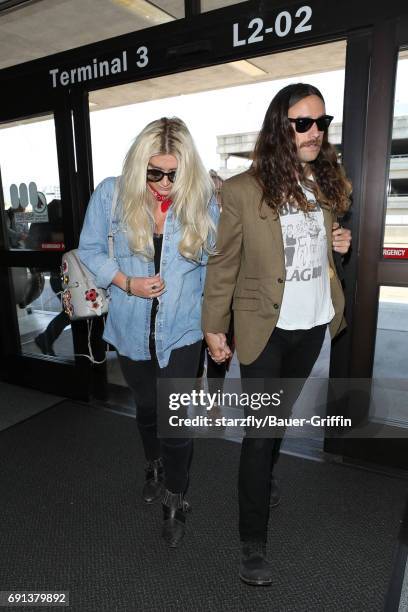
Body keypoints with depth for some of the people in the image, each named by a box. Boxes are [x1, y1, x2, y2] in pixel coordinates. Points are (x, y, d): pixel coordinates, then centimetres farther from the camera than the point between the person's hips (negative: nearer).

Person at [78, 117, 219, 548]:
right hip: (132, 329, 2)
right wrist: (126, 283, -16)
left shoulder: (203, 201, -9)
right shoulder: (111, 194, -9)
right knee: (146, 407, 23)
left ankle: (175, 500, 30)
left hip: (182, 330, -2)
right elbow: (90, 249, 0)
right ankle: (155, 466, 54)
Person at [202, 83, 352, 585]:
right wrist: (213, 327, -8)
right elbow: (223, 265, -10)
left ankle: (262, 482, 47)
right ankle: (253, 540, 18)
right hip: (266, 327, -5)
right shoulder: (242, 190, -13)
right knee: (260, 430, 1)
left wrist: (340, 242, -2)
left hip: (314, 323, 6)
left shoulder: (326, 183, 4)